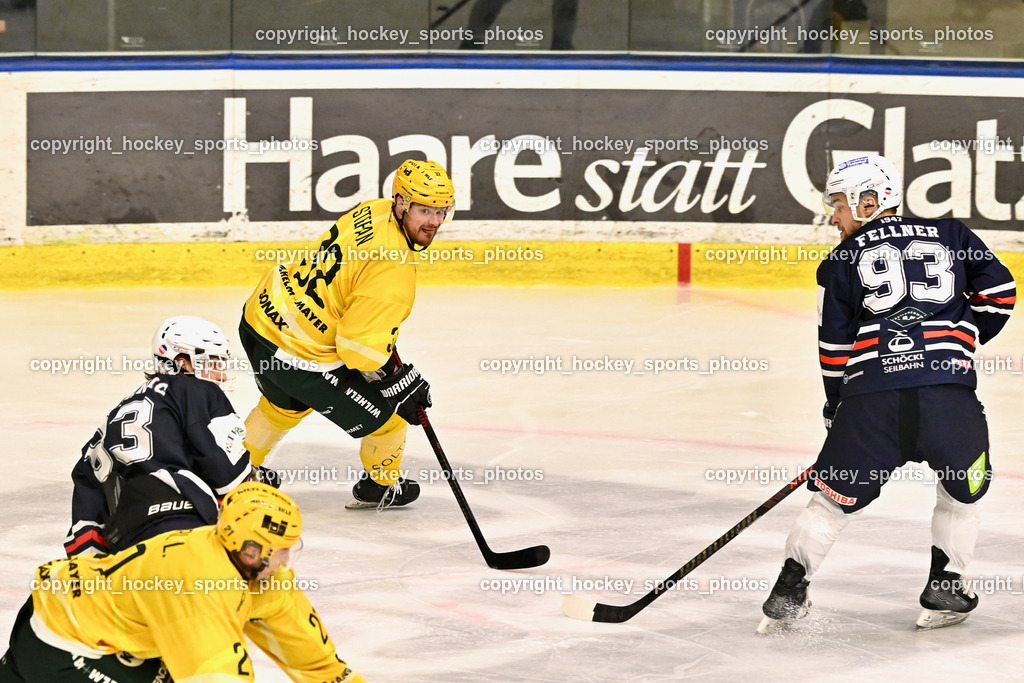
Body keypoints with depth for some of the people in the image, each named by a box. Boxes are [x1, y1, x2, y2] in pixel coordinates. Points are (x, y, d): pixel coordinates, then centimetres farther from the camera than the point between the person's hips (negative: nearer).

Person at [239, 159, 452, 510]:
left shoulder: (372, 211, -2)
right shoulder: (394, 271, -28)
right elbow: (360, 347, -27)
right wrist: (402, 377, -11)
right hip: (301, 356, -9)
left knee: (285, 402, 38)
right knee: (387, 411, 10)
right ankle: (379, 487, 34)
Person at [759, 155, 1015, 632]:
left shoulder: (841, 263, 17)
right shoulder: (951, 235, 20)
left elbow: (835, 348, 15)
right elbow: (999, 292, 15)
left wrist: (837, 409, 28)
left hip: (871, 393, 0)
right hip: (949, 387, 0)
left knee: (835, 495, 14)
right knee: (961, 490, 23)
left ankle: (790, 590, 10)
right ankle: (945, 588, 18)